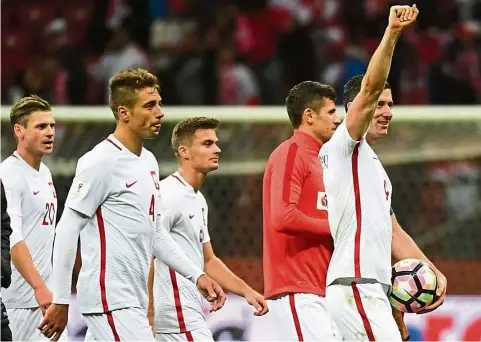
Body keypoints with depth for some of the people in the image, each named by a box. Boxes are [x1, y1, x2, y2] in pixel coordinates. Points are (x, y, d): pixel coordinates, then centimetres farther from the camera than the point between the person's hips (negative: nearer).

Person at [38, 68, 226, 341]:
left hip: (133, 300, 9)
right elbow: (67, 231, -12)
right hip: (110, 298, -9)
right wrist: (61, 301, -13)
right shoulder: (101, 162, -11)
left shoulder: (149, 162, 16)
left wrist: (197, 275, 16)